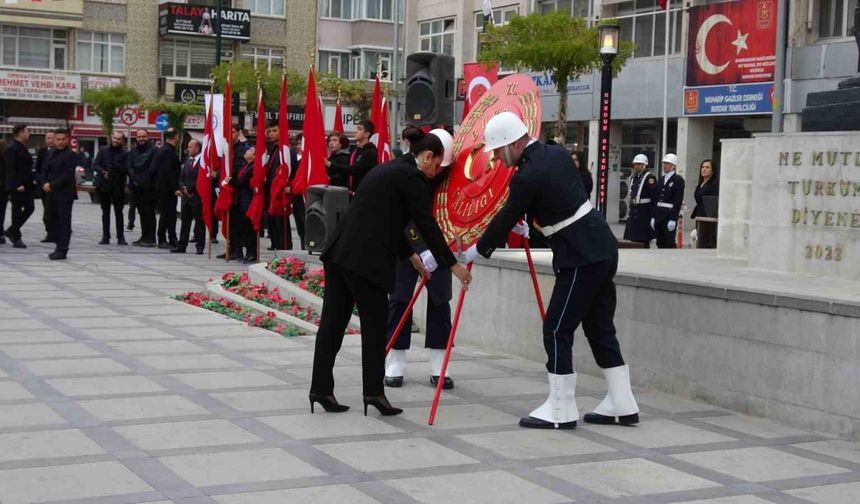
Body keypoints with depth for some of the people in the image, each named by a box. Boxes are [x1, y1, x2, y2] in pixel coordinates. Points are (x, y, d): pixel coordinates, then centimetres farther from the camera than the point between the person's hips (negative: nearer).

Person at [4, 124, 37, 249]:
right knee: (17, 210, -1)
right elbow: (10, 169, -18)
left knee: (29, 209, 8)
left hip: (26, 185, 9)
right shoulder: (12, 149, -12)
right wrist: (17, 185, -22)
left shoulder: (23, 149, 14)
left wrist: (32, 180, 11)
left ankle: (12, 231, 20)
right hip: (17, 186, -9)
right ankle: (16, 239, 6)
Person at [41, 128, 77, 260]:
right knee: (55, 221, 9)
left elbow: (67, 175, -16)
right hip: (53, 194, 7)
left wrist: (52, 185, -15)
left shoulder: (71, 155, -8)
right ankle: (59, 247, 16)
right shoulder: (52, 154, 16)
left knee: (64, 222, -4)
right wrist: (45, 184, -2)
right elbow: (46, 171, 17)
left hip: (65, 194, -7)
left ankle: (62, 250, -3)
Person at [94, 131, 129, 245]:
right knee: (105, 212, 8)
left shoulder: (125, 153, 0)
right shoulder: (103, 150, 7)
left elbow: (126, 169, -8)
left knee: (118, 212, 1)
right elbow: (95, 164, 4)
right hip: (104, 185, 2)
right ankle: (105, 236, 13)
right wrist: (103, 172, -13)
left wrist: (111, 170, -18)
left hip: (118, 186, -2)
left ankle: (120, 237, 4)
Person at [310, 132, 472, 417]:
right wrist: (452, 265, 3)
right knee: (374, 325, 0)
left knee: (333, 322, 8)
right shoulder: (412, 177, -4)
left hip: (339, 252, 9)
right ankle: (373, 391, 2)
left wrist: (409, 255, 36)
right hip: (364, 260, -9)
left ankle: (321, 388, 11)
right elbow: (427, 224, -5)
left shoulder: (388, 169, 24)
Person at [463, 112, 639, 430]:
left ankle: (561, 410, 3)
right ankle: (621, 404, 18)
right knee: (600, 327, 14)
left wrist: (476, 252, 6)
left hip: (580, 258, -9)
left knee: (557, 329, -2)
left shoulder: (527, 176, -17)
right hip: (601, 249, 9)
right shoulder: (557, 153, 8)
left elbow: (506, 219, -7)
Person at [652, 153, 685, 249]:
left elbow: (678, 201, -13)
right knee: (660, 243, 8)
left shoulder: (678, 180, -6)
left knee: (669, 243, -7)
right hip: (659, 214, 7)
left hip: (670, 214, -7)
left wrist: (673, 219, -19)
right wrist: (653, 217, 11)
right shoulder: (661, 180, 16)